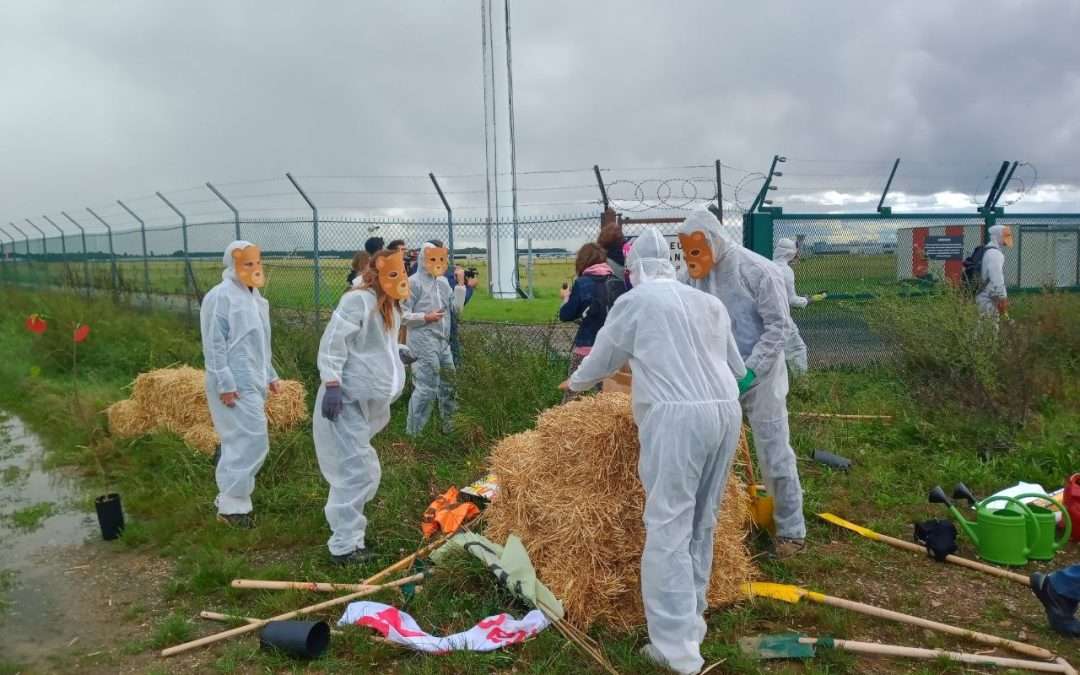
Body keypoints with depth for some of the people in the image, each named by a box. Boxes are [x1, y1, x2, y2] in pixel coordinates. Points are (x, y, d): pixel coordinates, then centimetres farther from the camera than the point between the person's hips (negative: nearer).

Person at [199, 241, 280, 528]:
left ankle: (231, 498, 25)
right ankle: (232, 505, 1)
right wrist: (225, 384, -20)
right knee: (251, 442, -10)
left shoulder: (255, 296, 14)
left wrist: (270, 375, 22)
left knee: (239, 442, 15)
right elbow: (214, 345, -16)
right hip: (235, 385, -9)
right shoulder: (220, 297, -13)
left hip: (253, 382, 9)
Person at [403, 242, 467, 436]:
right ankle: (413, 433, -1)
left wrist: (461, 284, 3)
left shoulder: (443, 282, 13)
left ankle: (451, 427, 33)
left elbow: (456, 307, 8)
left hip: (443, 341, 8)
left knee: (448, 385, 17)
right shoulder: (414, 282, -7)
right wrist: (425, 317, -17)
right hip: (423, 342, -8)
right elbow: (402, 314, -10)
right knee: (426, 388, -10)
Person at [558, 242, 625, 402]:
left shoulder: (582, 283, -8)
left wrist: (567, 297, 15)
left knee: (573, 392, 7)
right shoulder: (617, 282, 3)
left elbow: (565, 315, -3)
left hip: (587, 346, -4)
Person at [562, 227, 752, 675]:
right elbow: (737, 368, 24)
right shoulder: (709, 302, 17)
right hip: (725, 412, 7)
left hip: (678, 418, -6)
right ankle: (692, 617, 28)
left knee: (669, 528, -3)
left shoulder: (634, 302, 3)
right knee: (701, 522, 17)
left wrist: (575, 383, 36)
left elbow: (602, 359, 15)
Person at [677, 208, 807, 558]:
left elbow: (778, 326, -15)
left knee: (774, 454, 2)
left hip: (759, 376, -5)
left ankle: (792, 530, 17)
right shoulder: (691, 274, -3)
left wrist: (750, 370, -20)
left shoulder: (757, 270, -17)